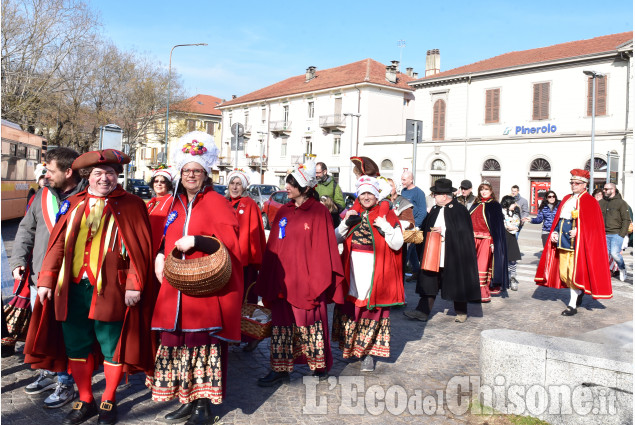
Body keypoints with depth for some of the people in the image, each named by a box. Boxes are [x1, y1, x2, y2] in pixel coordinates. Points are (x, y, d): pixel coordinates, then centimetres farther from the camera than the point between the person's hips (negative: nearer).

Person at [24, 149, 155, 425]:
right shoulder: (73, 205, 10)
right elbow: (57, 244, 10)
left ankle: (109, 401, 27)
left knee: (111, 347, 7)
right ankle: (85, 401, 31)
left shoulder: (131, 205, -2)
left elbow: (139, 247, -7)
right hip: (72, 288, 4)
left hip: (109, 289, -4)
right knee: (76, 345, 13)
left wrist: (134, 284, -12)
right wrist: (46, 280, 5)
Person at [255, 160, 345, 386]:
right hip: (283, 278, 5)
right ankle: (280, 369, 19)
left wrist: (319, 279, -11)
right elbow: (272, 247, 11)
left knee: (310, 321, 5)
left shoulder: (319, 212, -6)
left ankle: (319, 364, 24)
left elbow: (324, 248, -8)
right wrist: (267, 279, 7)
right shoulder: (283, 212, 10)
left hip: (306, 278, -5)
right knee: (281, 322, 8)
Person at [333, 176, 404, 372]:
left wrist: (385, 226, -20)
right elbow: (335, 239, 11)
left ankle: (368, 353, 12)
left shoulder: (387, 215, 2)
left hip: (375, 274, -3)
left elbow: (397, 244, -6)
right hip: (352, 274, 3)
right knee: (349, 311, 8)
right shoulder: (352, 214, 13)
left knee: (372, 313, 1)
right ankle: (349, 348, 26)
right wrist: (346, 223, -4)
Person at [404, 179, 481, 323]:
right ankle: (423, 311, 4)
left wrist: (443, 231, -16)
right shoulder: (435, 209, 12)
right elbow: (427, 227, 19)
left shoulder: (460, 210, -8)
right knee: (429, 281, 3)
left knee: (456, 283, 6)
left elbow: (463, 231, -13)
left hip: (453, 255, -6)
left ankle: (461, 312, 22)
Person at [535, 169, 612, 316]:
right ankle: (579, 292, 33)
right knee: (563, 273, 10)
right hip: (563, 241, 7)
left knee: (574, 273, -6)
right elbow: (558, 219, 19)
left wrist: (578, 231, -21)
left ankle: (573, 305, 1)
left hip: (578, 242, -7)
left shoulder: (590, 202, -3)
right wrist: (555, 232, 4)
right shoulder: (566, 199, 17)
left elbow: (593, 225, -8)